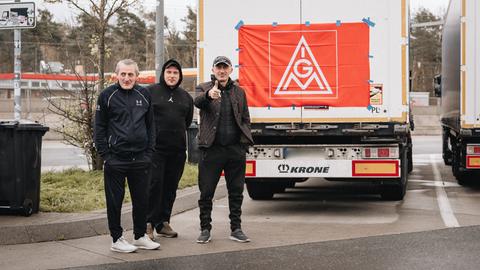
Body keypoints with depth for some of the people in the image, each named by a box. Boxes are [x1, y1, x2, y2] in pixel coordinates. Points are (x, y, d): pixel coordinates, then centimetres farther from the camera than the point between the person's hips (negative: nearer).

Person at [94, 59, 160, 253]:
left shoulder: (144, 95, 8)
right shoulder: (107, 95, -3)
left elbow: (150, 125, 13)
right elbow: (99, 127, -2)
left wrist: (149, 151, 5)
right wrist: (105, 154, -8)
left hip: (140, 159, 4)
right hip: (116, 159, -4)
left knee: (141, 200, 12)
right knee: (115, 201, 4)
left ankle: (140, 236, 25)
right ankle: (117, 239, 14)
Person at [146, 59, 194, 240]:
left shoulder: (185, 97, 14)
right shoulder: (150, 92, -1)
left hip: (178, 150, 5)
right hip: (155, 148, -5)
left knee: (171, 187, 9)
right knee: (154, 184, -10)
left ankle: (163, 223, 18)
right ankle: (148, 223, -4)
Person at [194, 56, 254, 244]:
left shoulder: (239, 91, 14)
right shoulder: (204, 88, 3)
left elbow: (245, 119, 19)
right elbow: (197, 102, -21)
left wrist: (244, 140, 4)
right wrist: (209, 95, -44)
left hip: (236, 149, 3)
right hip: (212, 149, -3)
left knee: (236, 192, 8)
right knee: (206, 192, 1)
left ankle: (236, 229, 17)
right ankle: (205, 229, 12)